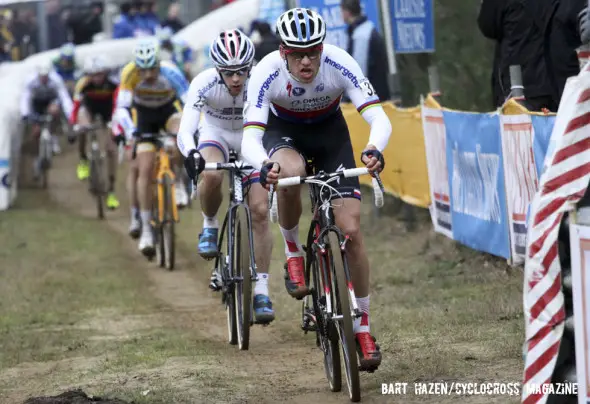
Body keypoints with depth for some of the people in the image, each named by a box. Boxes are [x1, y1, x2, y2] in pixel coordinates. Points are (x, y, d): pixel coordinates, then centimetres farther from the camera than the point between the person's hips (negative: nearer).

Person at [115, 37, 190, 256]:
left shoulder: (170, 72, -33)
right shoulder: (130, 73, -31)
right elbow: (121, 108, -32)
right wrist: (129, 130, -50)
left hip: (168, 109, 0)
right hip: (143, 114, 0)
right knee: (145, 169, -11)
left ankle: (178, 181, -13)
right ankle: (145, 228, -6)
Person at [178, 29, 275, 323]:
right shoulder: (204, 84, -31)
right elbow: (185, 130, -38)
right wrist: (190, 153, -59)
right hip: (215, 133, 0)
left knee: (260, 211, -14)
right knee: (212, 175, -35)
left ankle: (261, 291, -8)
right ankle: (209, 225, -4)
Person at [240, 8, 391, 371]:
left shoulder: (340, 64, -31)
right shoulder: (267, 72, -32)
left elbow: (379, 118, -35)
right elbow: (250, 139, -38)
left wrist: (374, 149, -57)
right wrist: (262, 165, -60)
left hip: (329, 131, 1)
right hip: (283, 131, -1)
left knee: (351, 229, -11)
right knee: (290, 172, -39)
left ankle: (363, 329, 3)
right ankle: (293, 253, -12)